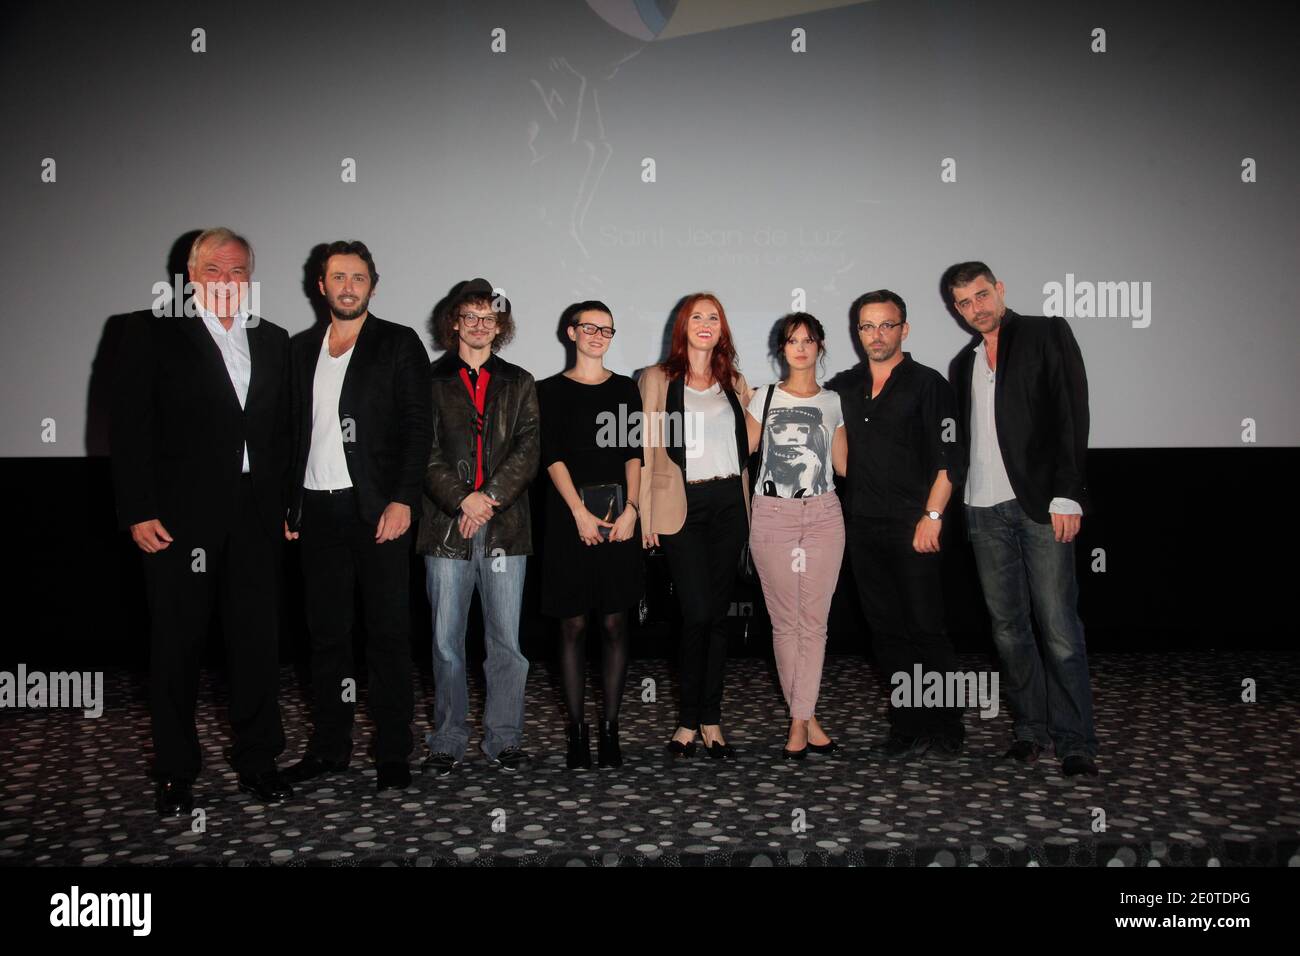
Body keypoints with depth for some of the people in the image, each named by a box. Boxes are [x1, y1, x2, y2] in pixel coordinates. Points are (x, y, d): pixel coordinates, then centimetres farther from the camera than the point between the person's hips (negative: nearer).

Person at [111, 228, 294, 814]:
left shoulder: (272, 342, 13)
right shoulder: (152, 332, 2)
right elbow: (129, 425, -4)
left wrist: (285, 505, 6)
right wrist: (138, 511, -10)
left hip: (255, 517, 3)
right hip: (179, 517, -3)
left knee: (258, 640, 8)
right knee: (177, 644, 6)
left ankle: (257, 761, 22)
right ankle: (175, 771, 20)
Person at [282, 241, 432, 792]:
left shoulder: (399, 344, 1)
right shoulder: (300, 349, 15)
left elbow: (417, 427, -5)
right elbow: (291, 430, 15)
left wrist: (402, 500, -14)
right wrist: (285, 504, 8)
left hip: (377, 508, -4)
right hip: (317, 511, 5)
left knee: (388, 633, 0)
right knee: (326, 632, 11)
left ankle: (393, 754, 8)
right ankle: (329, 747, 22)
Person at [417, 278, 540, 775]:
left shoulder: (519, 384, 14)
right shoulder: (431, 380, 9)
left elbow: (528, 449, 3)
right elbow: (424, 451, 0)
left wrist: (490, 497, -11)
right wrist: (462, 498, -13)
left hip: (505, 526, 1)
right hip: (446, 526, -1)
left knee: (507, 641, 3)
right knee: (446, 642, 3)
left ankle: (504, 739, 14)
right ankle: (448, 741, 15)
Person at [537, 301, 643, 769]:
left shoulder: (625, 388, 13)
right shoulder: (551, 390, 8)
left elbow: (633, 452, 5)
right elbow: (552, 455, -1)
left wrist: (630, 509, -8)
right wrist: (580, 512, -12)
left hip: (619, 511, 1)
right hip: (569, 512, -1)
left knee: (615, 623, 1)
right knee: (573, 624, 1)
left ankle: (610, 728, 9)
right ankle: (577, 729, 8)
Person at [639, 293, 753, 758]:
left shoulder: (734, 383, 16)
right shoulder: (658, 379, 5)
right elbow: (647, 447, 1)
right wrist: (645, 513, -5)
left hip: (729, 503, 3)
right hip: (682, 506, -3)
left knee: (716, 614, 5)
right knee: (697, 613, -8)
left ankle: (708, 720, 14)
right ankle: (693, 718, 7)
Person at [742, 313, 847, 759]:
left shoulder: (833, 402, 12)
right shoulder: (764, 397, 7)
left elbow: (844, 464, 13)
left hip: (823, 517, 2)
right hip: (773, 517, -1)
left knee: (814, 621, -1)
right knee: (785, 621, 0)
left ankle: (799, 722, 5)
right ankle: (807, 719, 11)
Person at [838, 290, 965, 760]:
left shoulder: (928, 384, -2)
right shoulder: (847, 387, 12)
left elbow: (948, 457, -8)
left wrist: (932, 515, -14)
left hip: (914, 528, -5)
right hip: (864, 527, 5)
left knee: (927, 629, -2)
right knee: (886, 630, 9)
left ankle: (946, 731, 10)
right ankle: (907, 729, 18)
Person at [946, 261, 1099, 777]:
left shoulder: (1046, 333, 4)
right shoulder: (963, 363, 20)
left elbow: (1072, 414, -4)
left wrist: (1066, 495, -13)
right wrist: (960, 508, 8)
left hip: (1040, 503, -5)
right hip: (985, 511, 5)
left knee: (1059, 625, -6)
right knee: (1007, 626, 7)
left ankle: (1075, 742, 2)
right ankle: (1030, 729, 17)